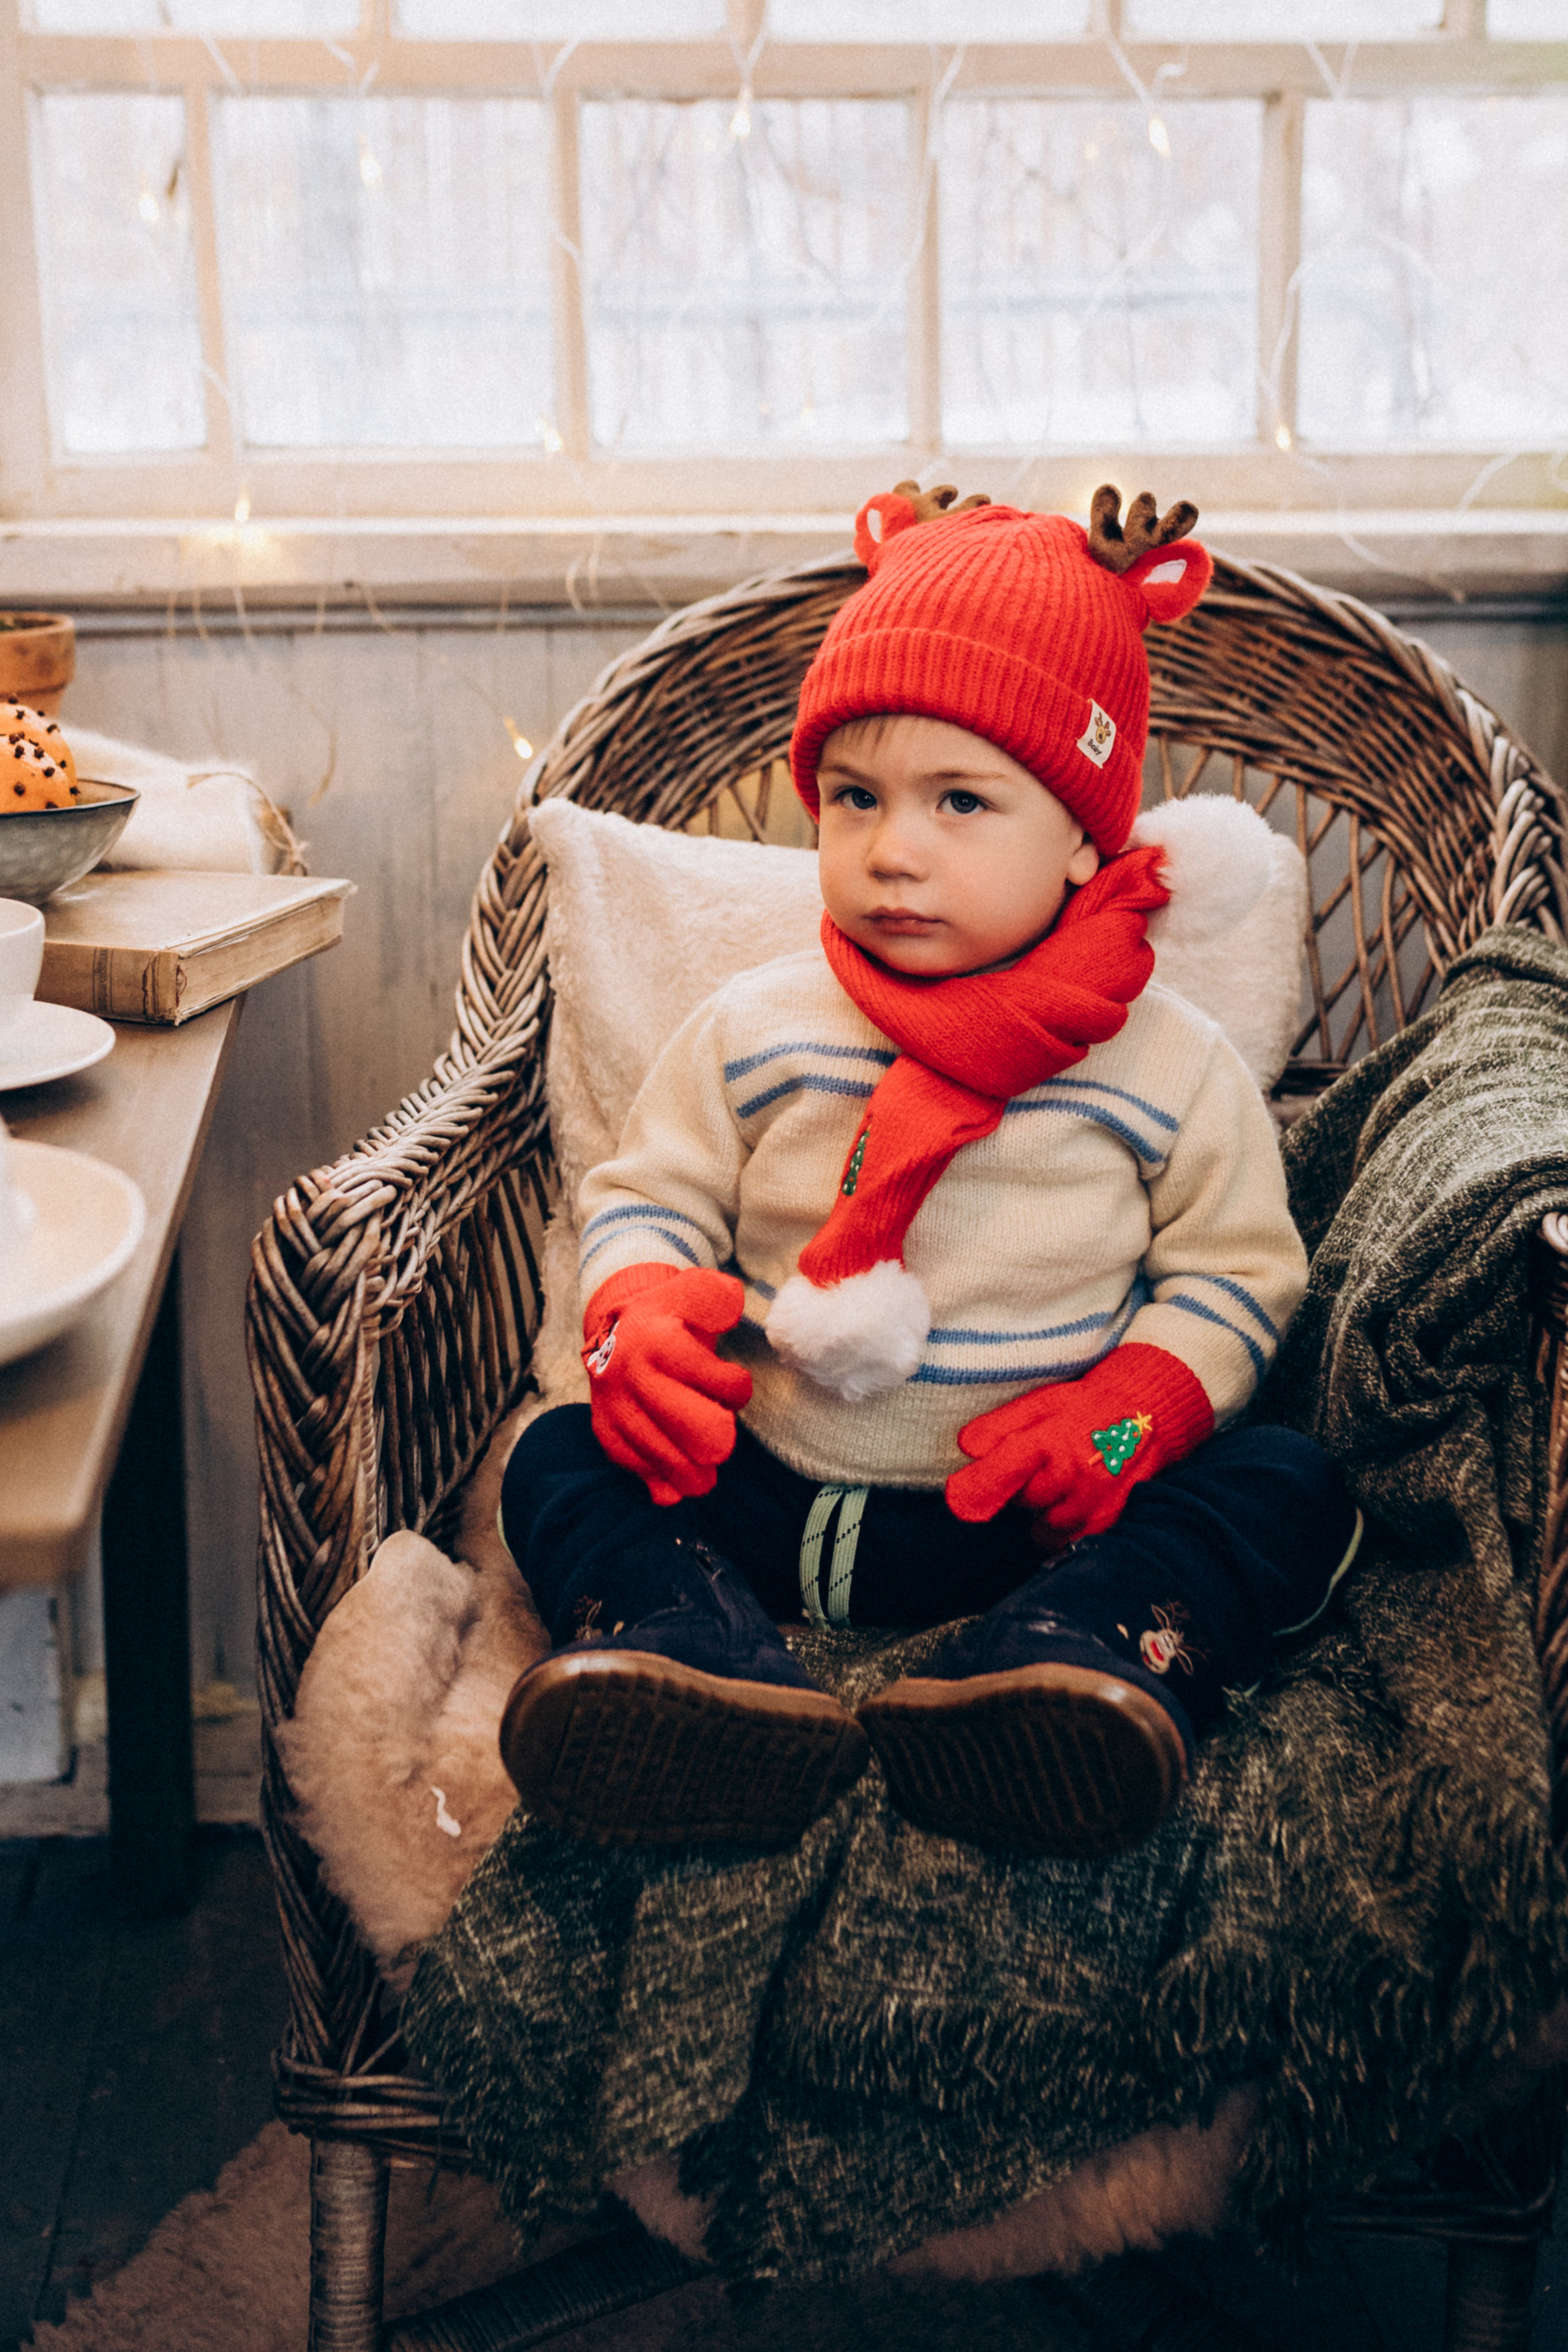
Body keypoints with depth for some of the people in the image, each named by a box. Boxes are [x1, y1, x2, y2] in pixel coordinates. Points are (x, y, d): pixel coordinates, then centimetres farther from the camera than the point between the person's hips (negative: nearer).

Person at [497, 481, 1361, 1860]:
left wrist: (1126, 1412, -17)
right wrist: (639, 1321, -17)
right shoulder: (758, 1033, 3)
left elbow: (1233, 1273, 2)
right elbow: (649, 1197, 7)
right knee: (560, 1460, -16)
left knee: (1289, 1490, -22)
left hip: (1029, 1506, -1)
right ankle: (707, 1663, -44)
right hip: (760, 1492, 2)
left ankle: (1057, 1663, -48)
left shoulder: (1168, 1067, -2)